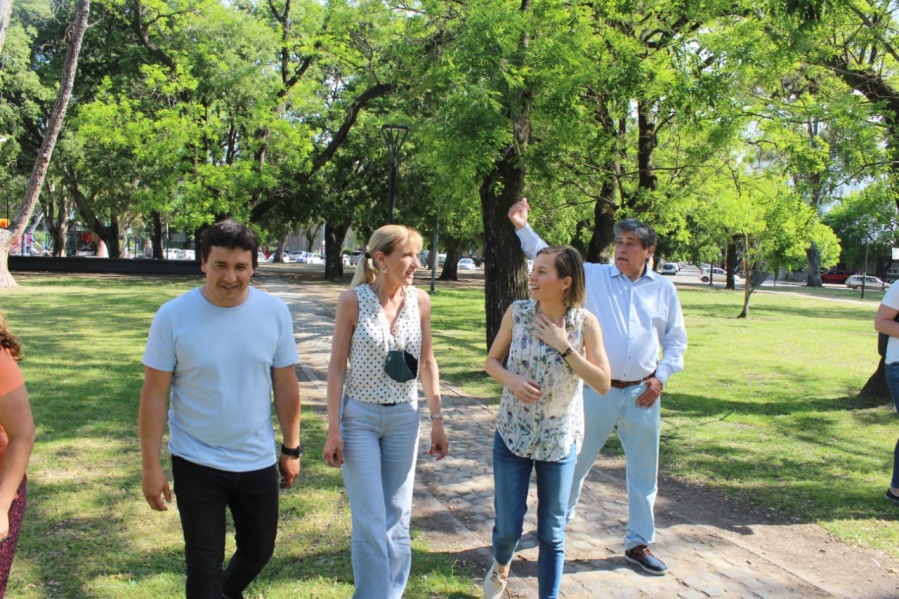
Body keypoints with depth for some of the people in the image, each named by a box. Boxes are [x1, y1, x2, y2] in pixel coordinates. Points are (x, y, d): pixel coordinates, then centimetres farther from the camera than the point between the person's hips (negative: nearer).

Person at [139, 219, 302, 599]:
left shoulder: (274, 312, -8)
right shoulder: (173, 316, -13)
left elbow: (285, 385, 0)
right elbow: (154, 394, -9)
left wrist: (292, 449, 4)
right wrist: (151, 466, -9)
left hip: (259, 462, 3)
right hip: (196, 465, -3)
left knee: (259, 552, 21)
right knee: (204, 567, 8)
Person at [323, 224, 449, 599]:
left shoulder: (420, 301, -1)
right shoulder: (353, 300, -10)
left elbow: (427, 362, 8)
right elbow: (337, 365, -6)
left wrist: (437, 420, 7)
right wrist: (333, 429, -8)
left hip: (404, 417, 3)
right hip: (360, 416, -3)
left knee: (398, 516, 11)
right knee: (370, 521, 0)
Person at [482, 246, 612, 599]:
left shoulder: (585, 322, -11)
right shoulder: (517, 313, -8)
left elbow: (603, 384, -14)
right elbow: (492, 362, 2)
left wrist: (563, 345, -21)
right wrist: (511, 379, -19)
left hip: (560, 440, -1)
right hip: (512, 434, 1)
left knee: (552, 532, 9)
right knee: (508, 526, 9)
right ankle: (500, 567, 43)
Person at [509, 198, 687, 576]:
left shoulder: (664, 288, 4)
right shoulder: (593, 276, -2)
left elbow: (676, 339, 10)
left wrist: (662, 376, -2)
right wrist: (523, 227, -18)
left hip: (643, 394, 2)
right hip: (598, 391, -2)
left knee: (644, 473, 12)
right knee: (576, 463, 11)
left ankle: (638, 544, 29)